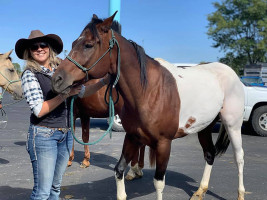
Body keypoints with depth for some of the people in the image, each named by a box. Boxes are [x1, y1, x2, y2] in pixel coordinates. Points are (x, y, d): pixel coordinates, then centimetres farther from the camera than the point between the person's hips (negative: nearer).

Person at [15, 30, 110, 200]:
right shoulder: (30, 75, -8)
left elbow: (82, 92, 16)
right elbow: (39, 110, -16)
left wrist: (104, 81, 5)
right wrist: (66, 93, -17)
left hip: (66, 135, 6)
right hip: (44, 135, -6)